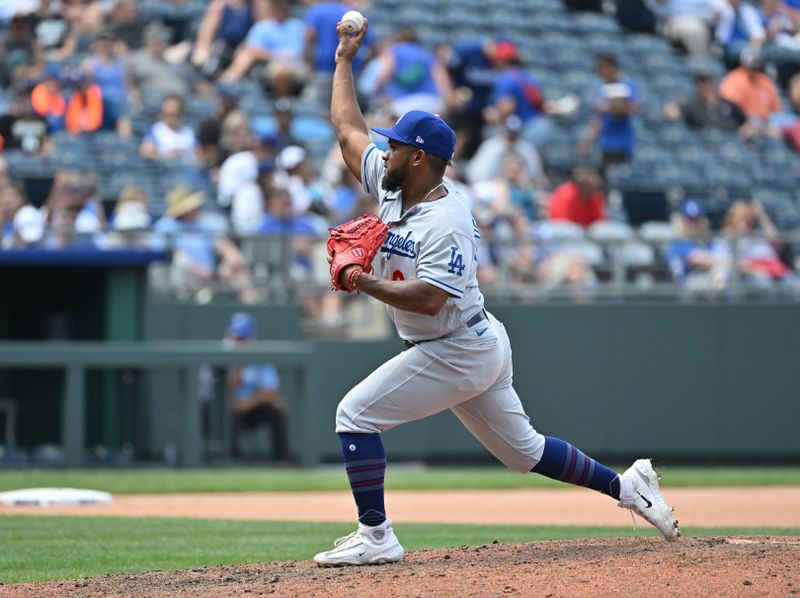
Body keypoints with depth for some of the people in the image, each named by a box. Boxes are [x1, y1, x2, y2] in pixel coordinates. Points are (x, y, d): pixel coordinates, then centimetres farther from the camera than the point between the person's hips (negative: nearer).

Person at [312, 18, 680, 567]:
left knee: (356, 415, -10)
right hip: (479, 350, 10)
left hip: (455, 353, -10)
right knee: (521, 448, 17)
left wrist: (365, 284, -26)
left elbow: (428, 298, -33)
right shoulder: (393, 187, 4)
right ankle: (627, 486, 21)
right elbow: (348, 130, 14)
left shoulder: (446, 222, -23)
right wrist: (344, 60, 16)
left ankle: (376, 536, -11)